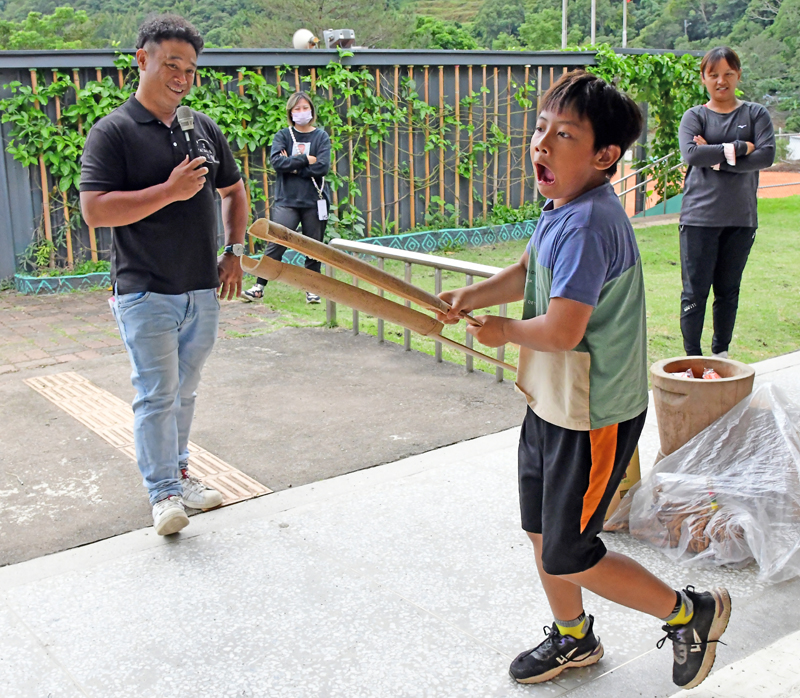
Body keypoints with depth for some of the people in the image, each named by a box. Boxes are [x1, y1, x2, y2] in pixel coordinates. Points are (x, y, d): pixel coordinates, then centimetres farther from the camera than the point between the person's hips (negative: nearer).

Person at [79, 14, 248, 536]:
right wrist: (170, 190, -21)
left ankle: (178, 471, 31)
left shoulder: (204, 128, 10)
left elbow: (233, 190, 23)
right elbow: (95, 210, -17)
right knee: (156, 395, -5)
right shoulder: (113, 132, -7)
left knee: (184, 391, 16)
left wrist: (234, 251, 12)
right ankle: (164, 493, 4)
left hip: (202, 291, 5)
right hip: (146, 293, -5)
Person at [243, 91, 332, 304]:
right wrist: (305, 159, -11)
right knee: (275, 244, -8)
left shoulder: (321, 137, 6)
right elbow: (276, 161, -11)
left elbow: (322, 167, -9)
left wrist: (292, 165, -9)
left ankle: (312, 289, 17)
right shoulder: (282, 136, 7)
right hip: (286, 200, -1)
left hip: (314, 201, 1)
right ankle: (259, 286, -2)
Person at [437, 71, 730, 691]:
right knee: (541, 531, 21)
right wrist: (471, 298, 2)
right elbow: (528, 273, 19)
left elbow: (561, 331, -32)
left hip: (594, 418, -9)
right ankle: (573, 638, 45)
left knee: (569, 558, 3)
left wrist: (505, 331, -12)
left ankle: (692, 613, 25)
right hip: (552, 403, 9)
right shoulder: (560, 209, 3)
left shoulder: (588, 225, -28)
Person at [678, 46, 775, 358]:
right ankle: (692, 359, 6)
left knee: (728, 291, 9)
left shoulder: (756, 114, 8)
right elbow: (692, 155, -14)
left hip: (741, 218, 2)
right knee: (695, 293, -3)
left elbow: (766, 156, -8)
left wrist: (717, 159, -12)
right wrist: (739, 148, -11)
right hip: (699, 217, -1)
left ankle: (721, 355, 20)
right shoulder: (694, 116, 5)